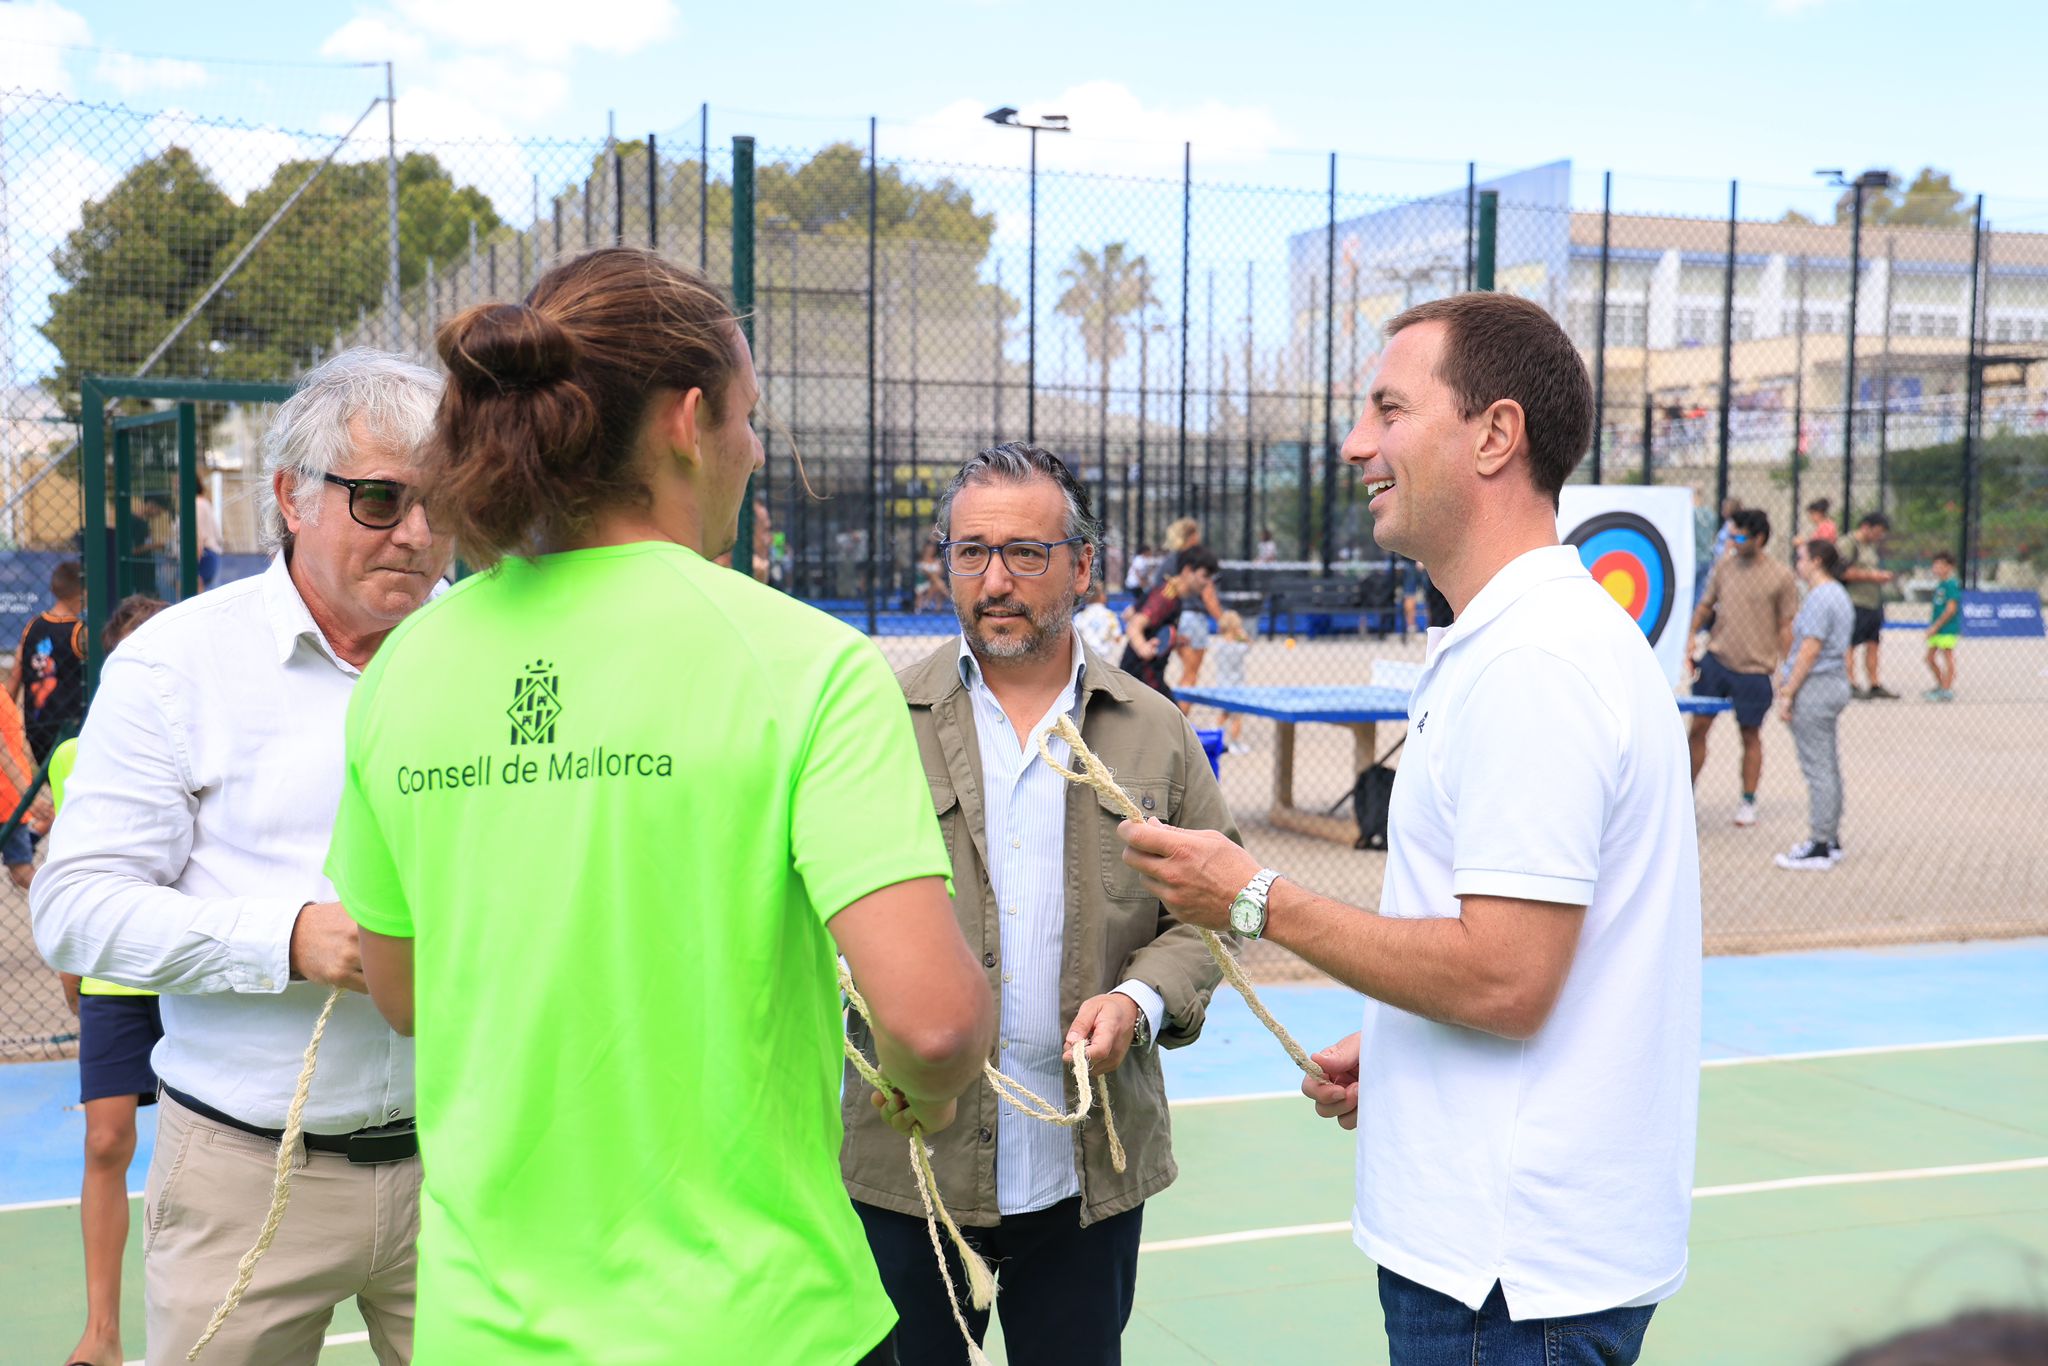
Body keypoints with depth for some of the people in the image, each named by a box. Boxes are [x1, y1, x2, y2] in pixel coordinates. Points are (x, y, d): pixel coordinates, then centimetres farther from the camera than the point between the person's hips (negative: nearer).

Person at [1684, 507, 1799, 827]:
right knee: (1698, 726, 2)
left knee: (1751, 736, 8)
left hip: (1754, 669, -3)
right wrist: (1690, 640, 5)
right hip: (1715, 659, 3)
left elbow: (1785, 627, -2)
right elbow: (1705, 606, 15)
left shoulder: (1781, 578, -4)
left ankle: (1747, 803, 20)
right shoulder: (1724, 567, 5)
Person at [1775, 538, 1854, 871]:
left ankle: (1819, 849, -3)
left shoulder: (1819, 598, -16)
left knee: (1817, 768, -6)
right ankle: (1831, 841, 20)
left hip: (1814, 689, -10)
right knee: (1829, 766, 14)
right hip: (1836, 685, 10)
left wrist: (1787, 693, -17)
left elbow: (1809, 651, -20)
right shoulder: (1840, 595, 16)